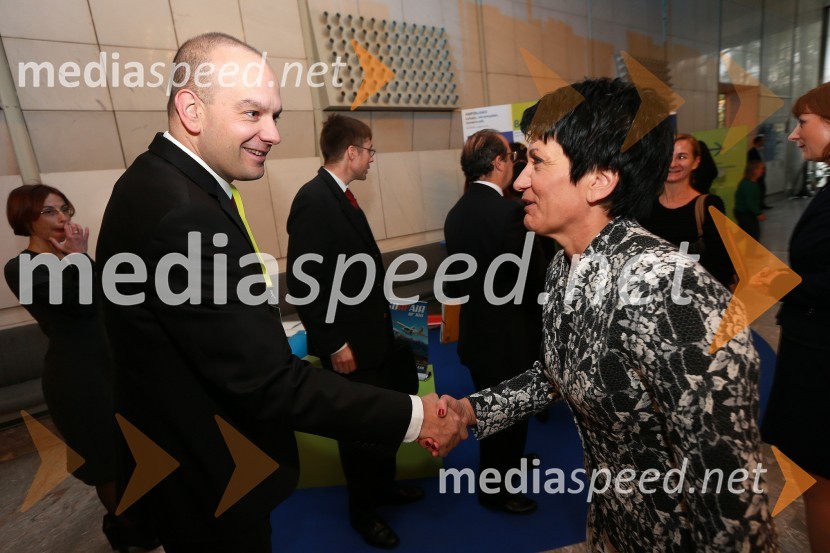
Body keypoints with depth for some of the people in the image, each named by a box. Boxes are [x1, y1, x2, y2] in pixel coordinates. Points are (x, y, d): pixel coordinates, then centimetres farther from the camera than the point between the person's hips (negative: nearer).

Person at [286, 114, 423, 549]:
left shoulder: (340, 196, 9)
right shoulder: (314, 199, -20)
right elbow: (303, 282, -24)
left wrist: (381, 310, 15)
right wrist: (334, 343, -21)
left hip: (371, 333, 9)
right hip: (348, 342, -9)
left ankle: (383, 485, 47)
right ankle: (362, 511, 36)